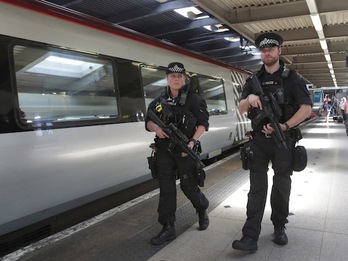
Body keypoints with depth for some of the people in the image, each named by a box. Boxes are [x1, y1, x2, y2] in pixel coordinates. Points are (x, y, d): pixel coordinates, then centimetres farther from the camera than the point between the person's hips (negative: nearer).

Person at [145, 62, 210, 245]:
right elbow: (148, 121, 13)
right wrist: (156, 128, -10)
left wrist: (192, 141, -17)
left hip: (185, 150, -3)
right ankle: (168, 229, 13)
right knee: (166, 189, 4)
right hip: (164, 151, 4)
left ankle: (203, 211, 36)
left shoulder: (193, 99, -2)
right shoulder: (159, 101, 10)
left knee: (189, 186, 5)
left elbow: (203, 123, -4)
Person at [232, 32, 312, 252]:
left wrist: (283, 126, -19)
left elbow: (306, 109, -8)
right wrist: (249, 98, -17)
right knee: (257, 187, 0)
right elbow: (241, 109, 6)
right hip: (259, 140, 2)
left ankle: (279, 227, 29)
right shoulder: (254, 80, 8)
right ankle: (250, 237, -1)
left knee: (281, 187, 10)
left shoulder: (292, 78, -1)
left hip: (283, 140, -2)